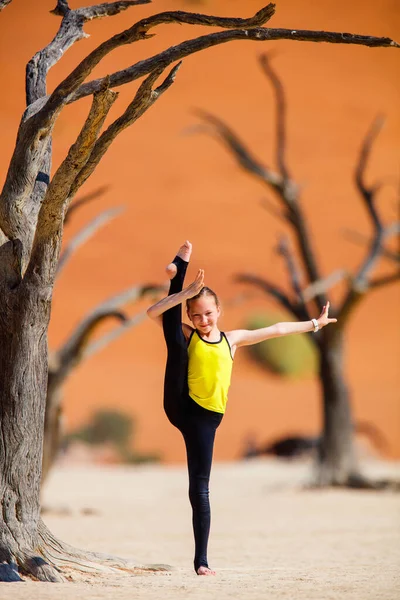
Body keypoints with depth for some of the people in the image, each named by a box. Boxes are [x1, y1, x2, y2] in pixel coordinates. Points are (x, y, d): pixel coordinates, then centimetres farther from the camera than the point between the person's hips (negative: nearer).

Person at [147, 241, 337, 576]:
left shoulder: (231, 339, 14)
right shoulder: (187, 336, 6)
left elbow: (275, 330, 24)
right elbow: (154, 313, -9)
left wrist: (313, 324, 31)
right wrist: (185, 294, -15)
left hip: (205, 418, 2)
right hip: (179, 407, -2)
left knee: (200, 487, -2)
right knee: (175, 344, -20)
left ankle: (201, 560, 1)